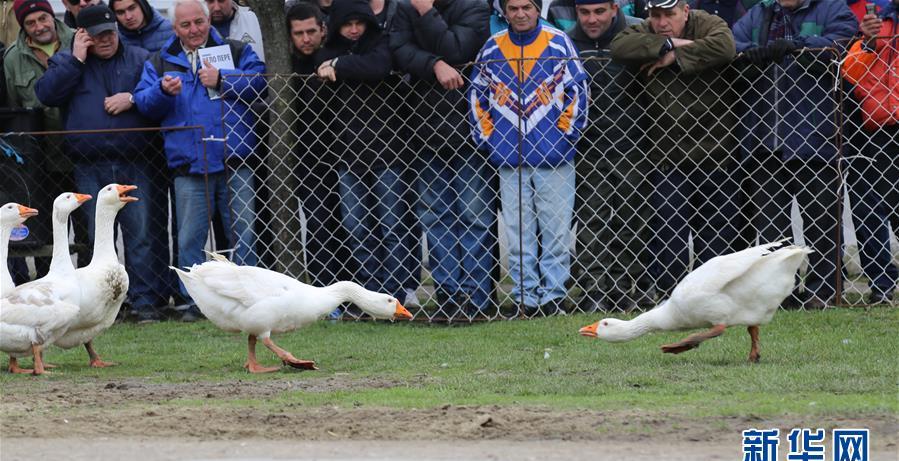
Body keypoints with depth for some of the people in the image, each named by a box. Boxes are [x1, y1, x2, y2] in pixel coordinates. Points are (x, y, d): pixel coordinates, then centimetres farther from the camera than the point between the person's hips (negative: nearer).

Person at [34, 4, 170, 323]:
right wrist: (76, 60, -5)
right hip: (90, 168, 1)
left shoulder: (140, 59, 12)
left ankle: (145, 300, -4)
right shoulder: (66, 63, 13)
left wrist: (132, 99, -9)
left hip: (135, 165, -1)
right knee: (98, 237, 3)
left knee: (143, 234, -6)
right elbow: (46, 93, -4)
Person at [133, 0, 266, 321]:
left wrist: (222, 80, -15)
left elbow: (258, 80, -5)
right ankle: (195, 301, 9)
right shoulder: (160, 62, 15)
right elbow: (144, 102, 5)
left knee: (244, 232, -1)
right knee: (190, 238, 2)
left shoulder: (236, 52, 11)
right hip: (189, 165, 1)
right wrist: (163, 91, -14)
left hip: (234, 160, -1)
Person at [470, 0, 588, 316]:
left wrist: (567, 132, -3)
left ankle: (554, 294, 3)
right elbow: (476, 94, 15)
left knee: (556, 228, -2)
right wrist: (486, 136, 7)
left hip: (553, 156, -2)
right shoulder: (492, 49, 8)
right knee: (517, 231, 2)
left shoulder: (558, 43, 1)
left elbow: (578, 88, 3)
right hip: (508, 157, 2)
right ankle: (525, 297, 6)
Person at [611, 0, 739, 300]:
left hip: (713, 153, -1)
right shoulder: (645, 33, 6)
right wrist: (668, 45, -19)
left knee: (717, 230, 5)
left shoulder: (709, 26, -2)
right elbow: (620, 47, -14)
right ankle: (668, 295, 5)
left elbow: (723, 47, -24)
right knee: (667, 232, -1)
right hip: (666, 159, 1)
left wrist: (675, 58, -19)